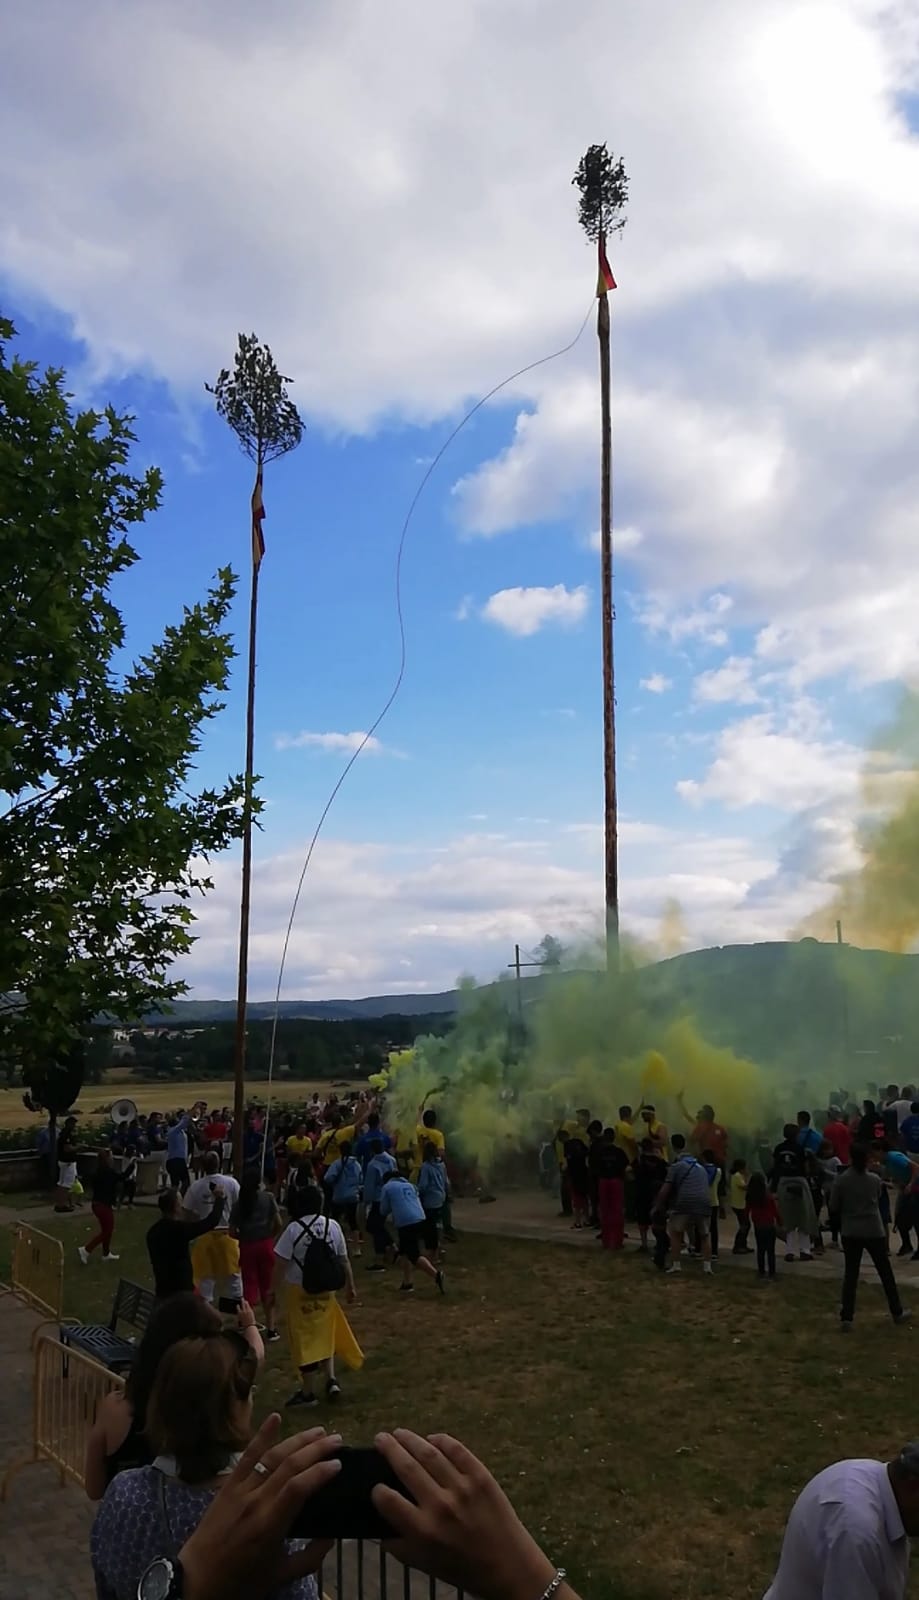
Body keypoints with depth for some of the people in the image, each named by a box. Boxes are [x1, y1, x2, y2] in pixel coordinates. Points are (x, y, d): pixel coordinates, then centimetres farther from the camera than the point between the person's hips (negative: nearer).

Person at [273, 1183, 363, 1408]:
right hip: (325, 1290, 4)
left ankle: (307, 1392, 16)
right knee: (326, 1334, 23)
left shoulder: (294, 1229, -15)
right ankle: (331, 1380, 15)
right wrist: (350, 1287, 14)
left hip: (298, 1291, -4)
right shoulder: (333, 1226, -4)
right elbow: (343, 1260, 3)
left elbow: (281, 1264, -15)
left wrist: (276, 1288, -3)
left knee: (303, 1339, 7)